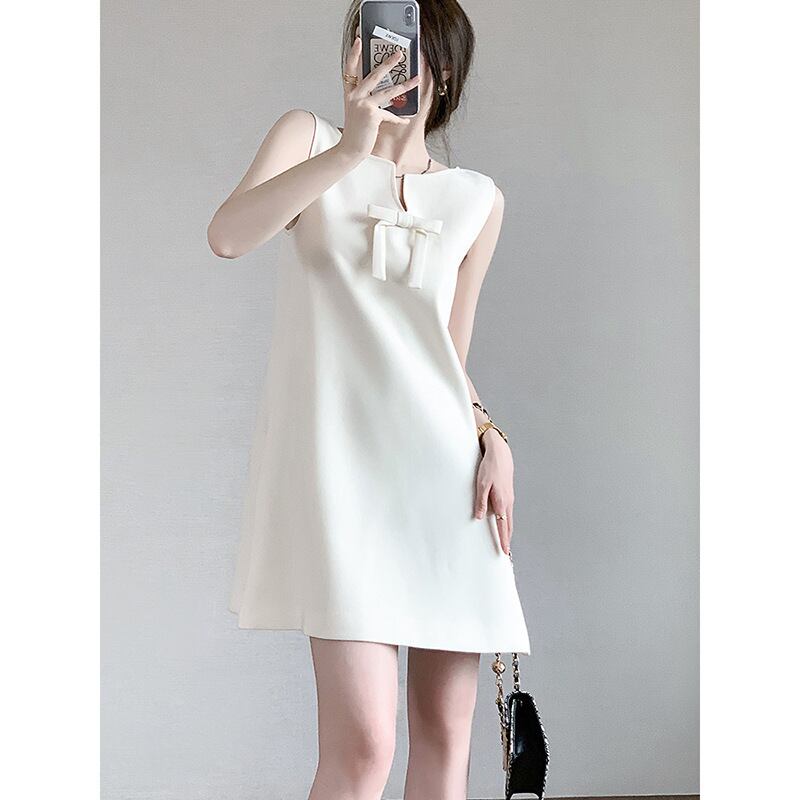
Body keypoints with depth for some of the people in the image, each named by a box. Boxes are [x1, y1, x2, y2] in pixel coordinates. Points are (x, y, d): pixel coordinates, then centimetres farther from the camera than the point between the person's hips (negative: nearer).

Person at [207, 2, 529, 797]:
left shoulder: (477, 199, 14)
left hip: (446, 463, 4)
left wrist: (492, 437, 0)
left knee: (446, 734, 4)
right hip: (339, 459, -3)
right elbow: (228, 235, -12)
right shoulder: (311, 136, 8)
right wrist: (350, 149, -20)